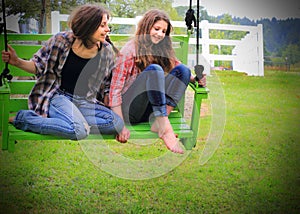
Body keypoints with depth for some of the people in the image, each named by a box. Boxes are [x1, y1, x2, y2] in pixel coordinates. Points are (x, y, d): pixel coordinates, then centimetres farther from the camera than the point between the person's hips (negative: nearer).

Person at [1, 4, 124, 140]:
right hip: (58, 96, -5)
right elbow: (39, 66, 1)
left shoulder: (106, 51, 2)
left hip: (85, 103, 5)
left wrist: (107, 97, -1)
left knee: (117, 124, -23)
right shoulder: (61, 41, -8)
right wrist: (17, 62, -16)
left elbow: (107, 85, 15)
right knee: (80, 131, -34)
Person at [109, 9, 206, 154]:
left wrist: (195, 78, -15)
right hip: (129, 110, -6)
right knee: (154, 69, -27)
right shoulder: (129, 51, -8)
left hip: (148, 111, 6)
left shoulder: (162, 50, 12)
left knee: (182, 70, -10)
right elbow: (115, 90, -13)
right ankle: (165, 128, -38)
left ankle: (158, 123, -26)